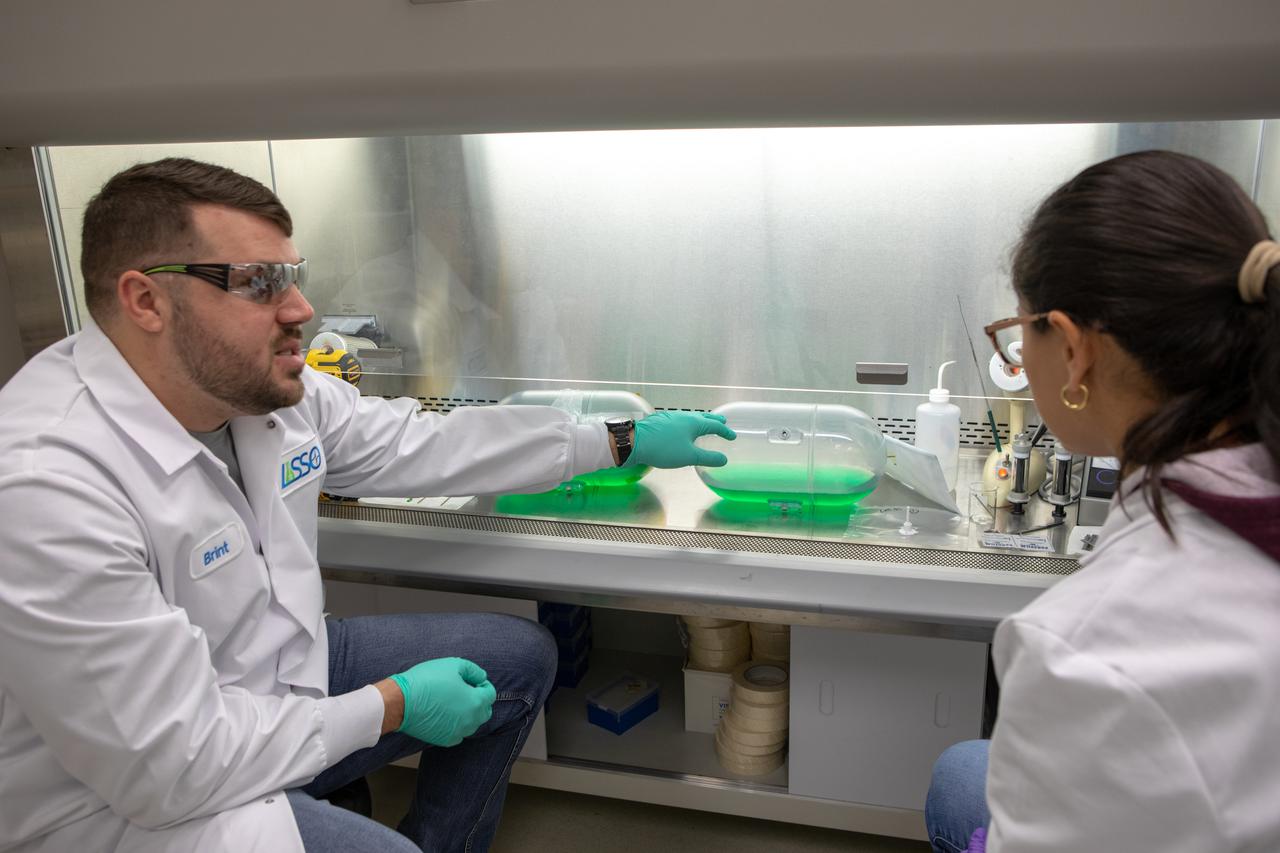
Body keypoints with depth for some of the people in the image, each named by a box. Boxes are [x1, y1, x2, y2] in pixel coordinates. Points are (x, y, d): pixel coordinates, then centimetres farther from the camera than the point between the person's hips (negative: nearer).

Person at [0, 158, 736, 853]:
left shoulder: (272, 387, -8)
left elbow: (427, 445, 4)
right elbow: (170, 767, -28)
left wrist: (626, 442, 6)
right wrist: (393, 705, -18)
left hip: (271, 678, 8)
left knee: (521, 656, 8)